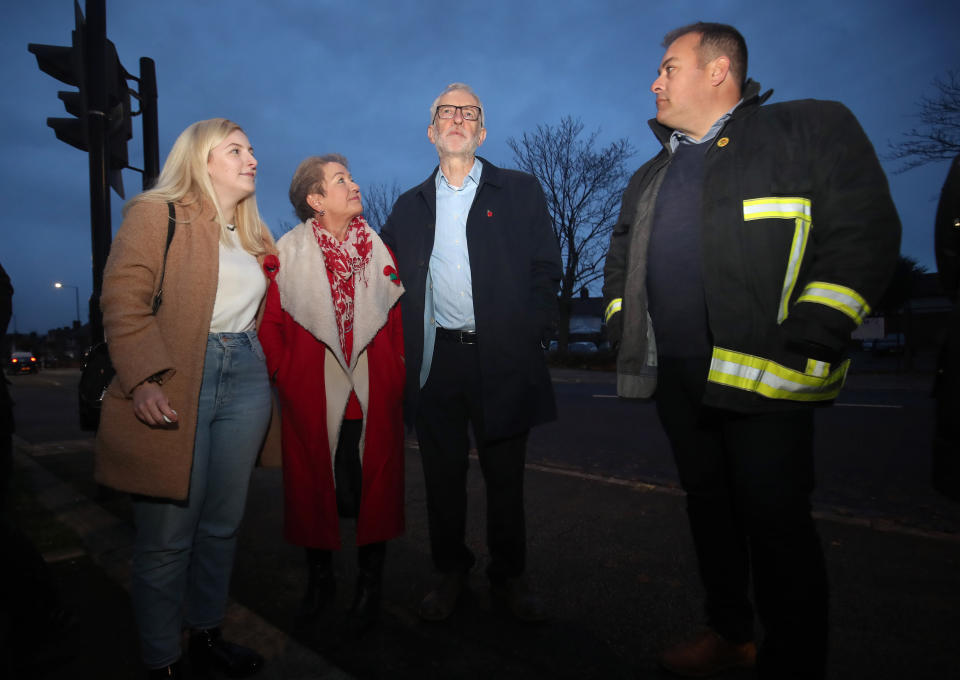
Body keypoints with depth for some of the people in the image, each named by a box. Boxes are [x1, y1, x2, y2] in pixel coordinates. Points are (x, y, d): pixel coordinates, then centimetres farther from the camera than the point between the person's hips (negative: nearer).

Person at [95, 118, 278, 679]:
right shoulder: (157, 213, 0)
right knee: (167, 537, 3)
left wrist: (265, 370, 11)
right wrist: (144, 379, -20)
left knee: (223, 524, 13)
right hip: (174, 386, -6)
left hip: (246, 380, 6)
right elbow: (124, 301, -9)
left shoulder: (254, 233, 19)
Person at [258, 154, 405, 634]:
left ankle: (369, 588, 25)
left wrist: (397, 377, 0)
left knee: (373, 489, 7)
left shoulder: (379, 249, 7)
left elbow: (398, 319, 6)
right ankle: (319, 580, 32)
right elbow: (270, 322, 1)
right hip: (312, 396, -1)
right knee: (313, 487, 10)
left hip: (374, 394, 2)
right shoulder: (288, 252, 1)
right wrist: (284, 377, -4)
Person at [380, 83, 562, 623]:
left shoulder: (521, 191, 7)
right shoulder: (411, 207, 14)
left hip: (502, 359, -2)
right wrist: (409, 343, 5)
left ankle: (510, 577, 26)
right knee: (443, 475, 10)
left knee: (505, 476, 8)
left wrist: (531, 336, -7)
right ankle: (451, 574, 27)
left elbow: (546, 269, 3)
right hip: (437, 361, 2)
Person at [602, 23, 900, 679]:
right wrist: (621, 323, 14)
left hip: (764, 373, -6)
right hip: (676, 376, 7)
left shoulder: (811, 129, 1)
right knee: (707, 504, 16)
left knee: (775, 519, -1)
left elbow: (865, 232, -8)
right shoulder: (651, 177, 19)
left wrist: (812, 338, -15)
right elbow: (619, 260, 28)